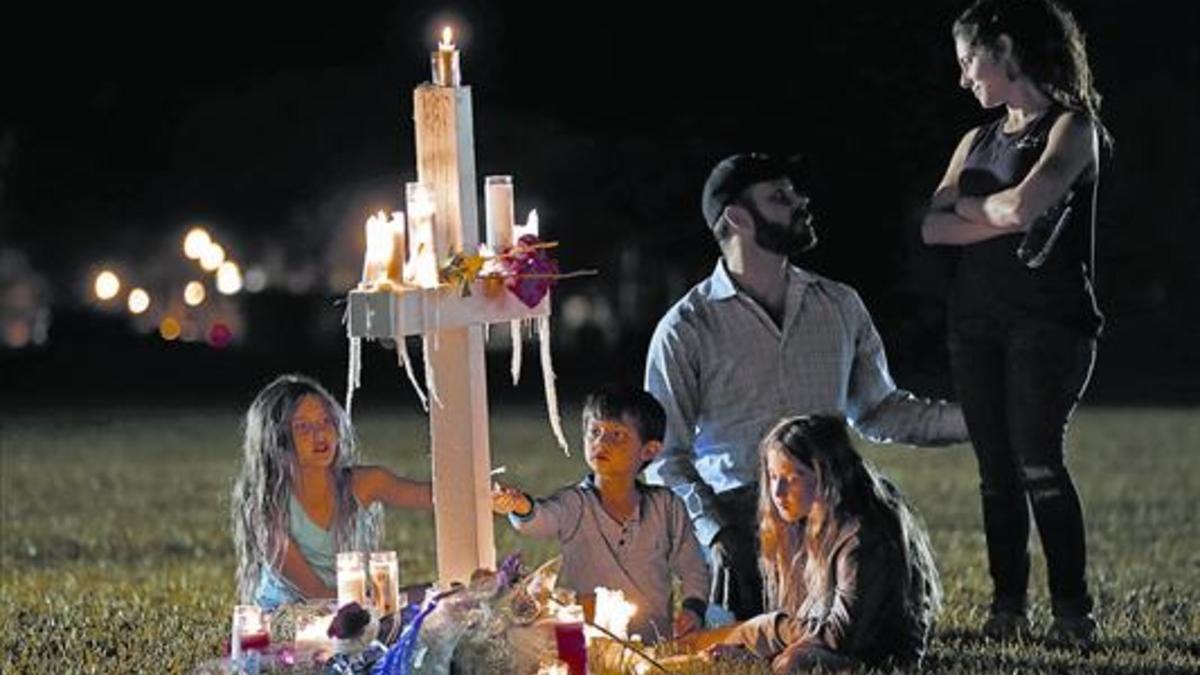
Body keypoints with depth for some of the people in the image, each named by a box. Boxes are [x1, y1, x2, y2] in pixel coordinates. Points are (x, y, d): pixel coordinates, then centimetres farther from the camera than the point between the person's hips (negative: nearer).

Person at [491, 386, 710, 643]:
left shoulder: (666, 506, 6)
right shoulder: (575, 504, -1)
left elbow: (692, 569, 18)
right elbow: (543, 518, -23)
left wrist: (693, 608, 1)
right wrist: (522, 508, -45)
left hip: (657, 643, 2)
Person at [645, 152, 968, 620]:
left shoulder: (840, 306, 13)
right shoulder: (686, 328, -1)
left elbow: (877, 410, 22)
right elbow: (664, 455, -2)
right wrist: (715, 531, -18)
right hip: (737, 517, -4)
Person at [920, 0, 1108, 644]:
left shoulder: (1071, 127, -3)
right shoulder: (978, 140, 17)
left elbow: (1025, 205, -19)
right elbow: (933, 226, 5)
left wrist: (968, 205, -1)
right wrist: (1002, 220, -10)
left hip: (1048, 320, -6)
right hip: (976, 321, 6)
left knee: (1038, 464, -15)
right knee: (996, 472, 4)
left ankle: (1073, 610, -11)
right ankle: (1007, 608, 7)